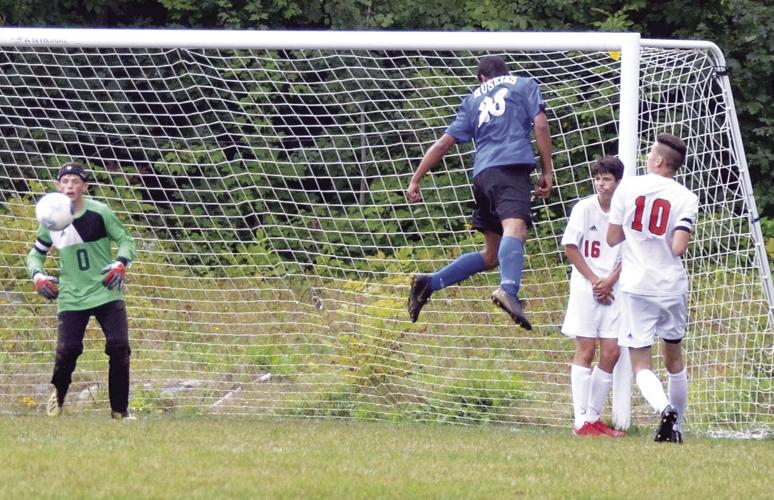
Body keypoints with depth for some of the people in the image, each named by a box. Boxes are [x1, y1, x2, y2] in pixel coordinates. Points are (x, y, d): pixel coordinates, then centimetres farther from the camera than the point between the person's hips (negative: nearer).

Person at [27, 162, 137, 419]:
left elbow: (125, 239, 2)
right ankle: (58, 395, 22)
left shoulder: (99, 212, -7)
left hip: (106, 292, -1)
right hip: (71, 298, 1)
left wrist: (120, 264, -16)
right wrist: (37, 275, -6)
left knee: (119, 347, -11)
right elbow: (36, 253, 14)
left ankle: (120, 410, 3)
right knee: (67, 349, -9)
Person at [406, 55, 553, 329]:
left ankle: (430, 283, 8)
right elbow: (541, 125, 6)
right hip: (513, 166, -5)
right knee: (515, 230, -30)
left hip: (482, 173, 5)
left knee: (491, 255, 18)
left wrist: (416, 180, 29)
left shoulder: (473, 99, 28)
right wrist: (547, 171, 8)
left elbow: (443, 143, 25)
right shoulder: (524, 85, 19)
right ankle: (508, 290, -56)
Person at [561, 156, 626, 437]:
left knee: (611, 353, 0)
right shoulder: (585, 208, -3)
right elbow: (570, 247, -2)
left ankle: (593, 417, 10)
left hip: (614, 290, 3)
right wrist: (595, 281, -8)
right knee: (585, 351, -4)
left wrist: (609, 281, -9)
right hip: (586, 287, -3)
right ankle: (581, 421, -5)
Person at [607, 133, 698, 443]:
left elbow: (612, 239, 4)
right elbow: (678, 248, -14)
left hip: (637, 287, -1)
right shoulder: (686, 199, -4)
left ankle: (664, 408, -29)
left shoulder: (628, 188, -2)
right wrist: (683, 238, 8)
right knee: (674, 359, 20)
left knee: (641, 364, -2)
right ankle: (676, 427, 23)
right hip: (673, 287, 1)